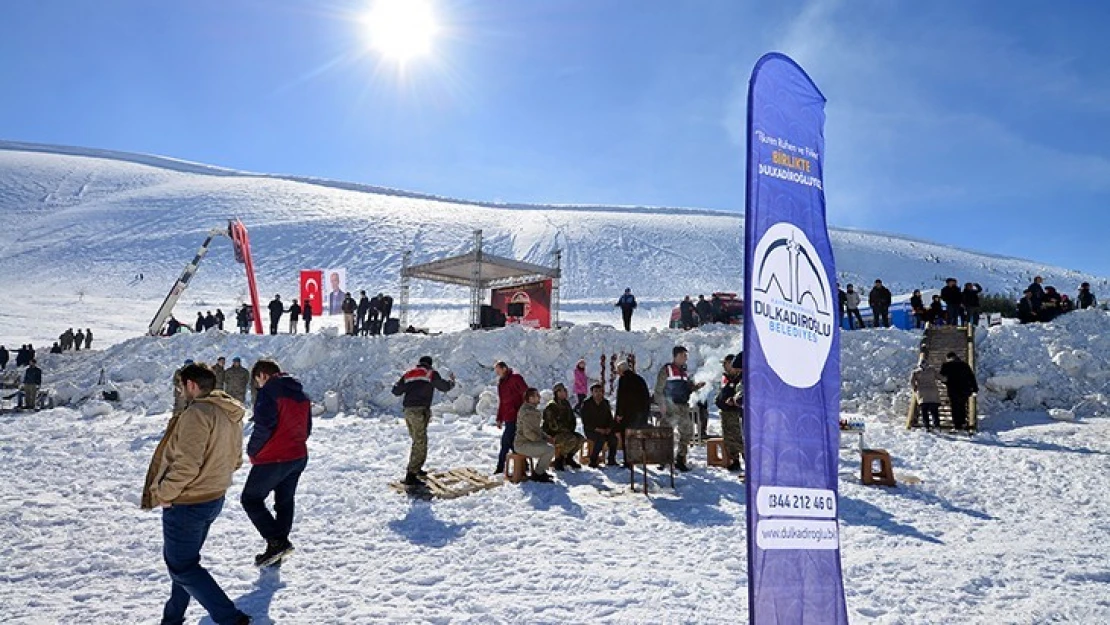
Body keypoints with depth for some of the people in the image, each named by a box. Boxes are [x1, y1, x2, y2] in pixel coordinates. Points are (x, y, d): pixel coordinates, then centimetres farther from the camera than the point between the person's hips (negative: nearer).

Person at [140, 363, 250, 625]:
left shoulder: (197, 413, -23)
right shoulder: (232, 415, 6)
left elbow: (186, 464, -27)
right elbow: (235, 460, 12)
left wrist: (162, 493, -15)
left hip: (186, 505, -9)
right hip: (213, 500, 9)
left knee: (182, 567, 5)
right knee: (184, 561, 24)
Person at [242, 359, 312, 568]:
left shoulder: (269, 391, -15)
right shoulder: (301, 394, 12)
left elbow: (263, 426, -22)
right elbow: (307, 428, 16)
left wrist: (252, 450, -8)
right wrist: (293, 445, 17)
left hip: (272, 459, -8)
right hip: (299, 457, 8)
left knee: (250, 499, 5)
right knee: (285, 502, 16)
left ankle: (277, 541, -6)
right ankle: (277, 550, 21)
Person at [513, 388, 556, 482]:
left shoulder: (532, 409, 14)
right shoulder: (528, 412, -20)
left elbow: (536, 429, 23)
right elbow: (528, 433, -25)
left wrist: (545, 437, 8)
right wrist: (541, 439, -13)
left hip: (529, 442, 11)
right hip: (523, 444, -11)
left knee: (551, 446, 17)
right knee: (550, 449, -20)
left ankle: (540, 471, 20)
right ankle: (537, 474, -7)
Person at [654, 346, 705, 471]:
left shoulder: (683, 371, 17)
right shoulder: (666, 369, -4)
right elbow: (659, 389, -8)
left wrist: (696, 386, 3)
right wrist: (661, 404, -17)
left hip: (683, 407, 7)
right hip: (670, 407, -7)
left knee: (687, 432, 6)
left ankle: (680, 460, 15)